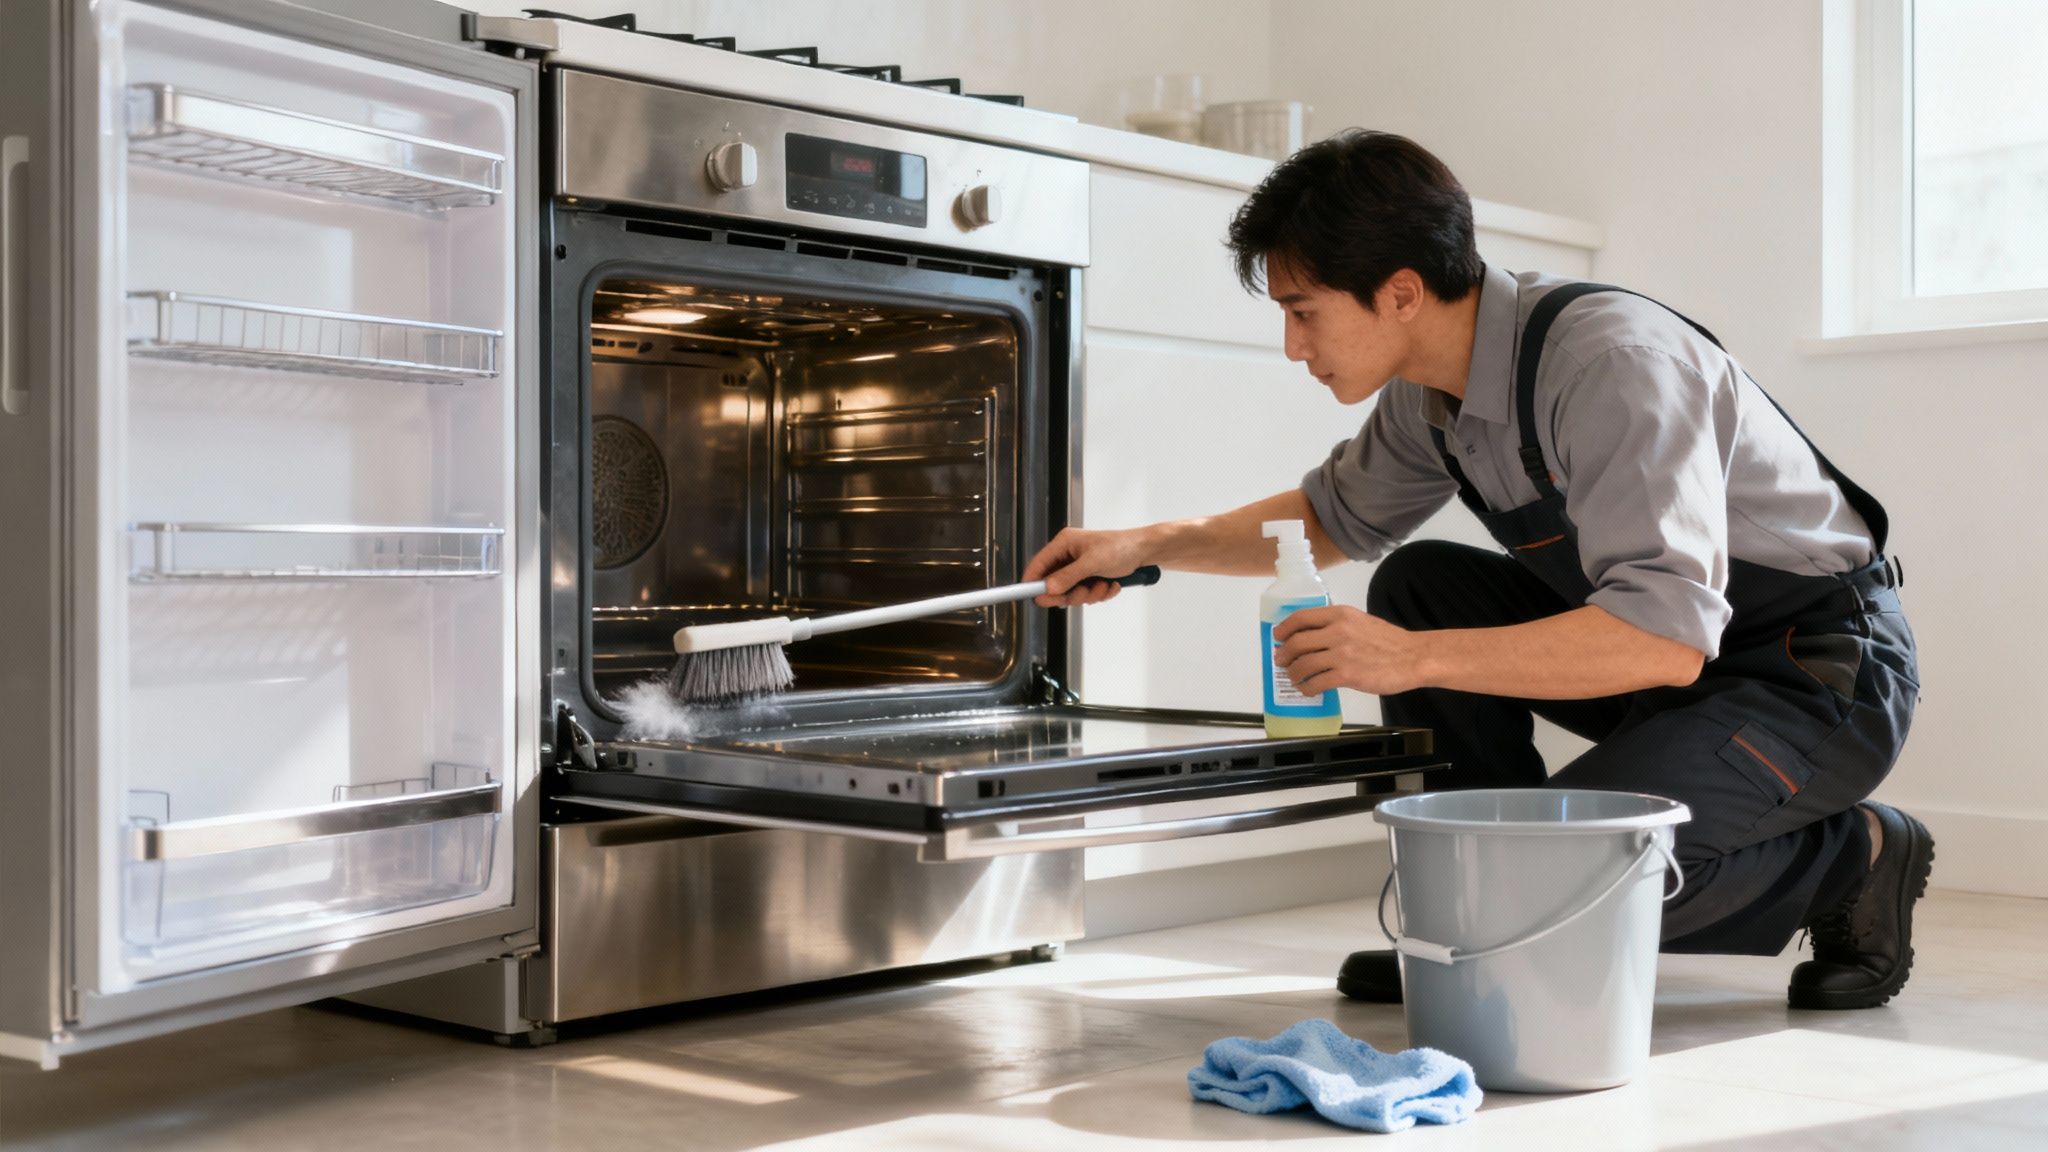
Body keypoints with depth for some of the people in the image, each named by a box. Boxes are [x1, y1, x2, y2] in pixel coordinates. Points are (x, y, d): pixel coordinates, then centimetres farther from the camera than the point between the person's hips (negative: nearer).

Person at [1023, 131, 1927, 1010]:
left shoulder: (1614, 364, -29)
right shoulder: (1431, 389, -2)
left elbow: (1666, 638, -36)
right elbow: (1337, 518, 18)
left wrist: (1417, 658, -36)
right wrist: (1144, 546, 7)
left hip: (1827, 673, -8)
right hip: (1672, 648, 8)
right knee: (1418, 585, 0)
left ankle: (1855, 854, 0)